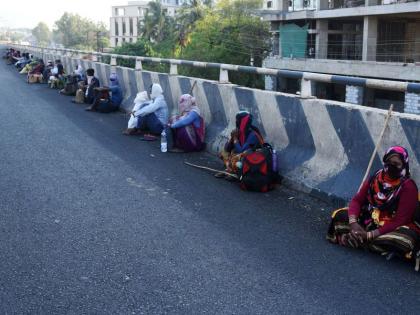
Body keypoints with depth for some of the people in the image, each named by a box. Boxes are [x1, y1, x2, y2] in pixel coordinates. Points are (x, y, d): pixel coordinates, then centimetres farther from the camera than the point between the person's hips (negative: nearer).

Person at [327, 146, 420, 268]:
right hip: (368, 220, 4)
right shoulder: (376, 178, -1)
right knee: (339, 215, -10)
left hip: (392, 227, -4)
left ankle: (353, 239, -25)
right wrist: (353, 222, -23)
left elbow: (400, 220, -21)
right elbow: (357, 200, -1)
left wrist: (370, 235, -27)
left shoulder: (408, 187, -16)